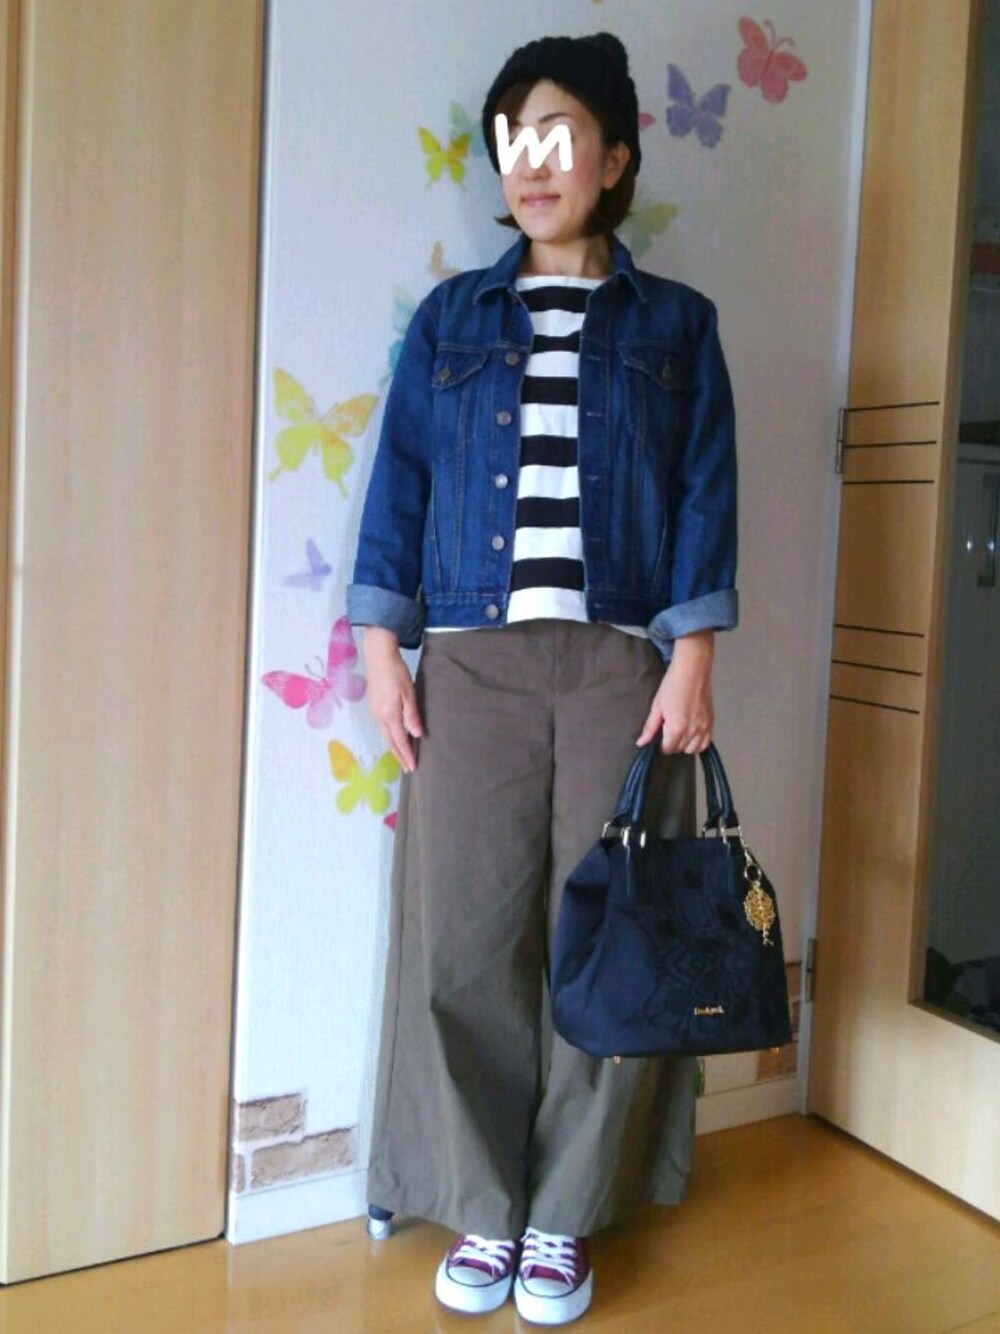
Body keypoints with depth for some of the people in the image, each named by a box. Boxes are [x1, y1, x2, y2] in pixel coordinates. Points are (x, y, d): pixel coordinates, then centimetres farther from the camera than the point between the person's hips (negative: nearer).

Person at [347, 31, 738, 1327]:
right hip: (473, 660, 1)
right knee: (461, 940, -1)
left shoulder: (676, 324, 11)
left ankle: (565, 1218, 19)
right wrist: (383, 650, 0)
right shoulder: (451, 319, 13)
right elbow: (400, 483, 8)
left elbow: (705, 500, 5)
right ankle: (483, 1210, 18)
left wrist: (692, 659, -5)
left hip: (622, 659, 0)